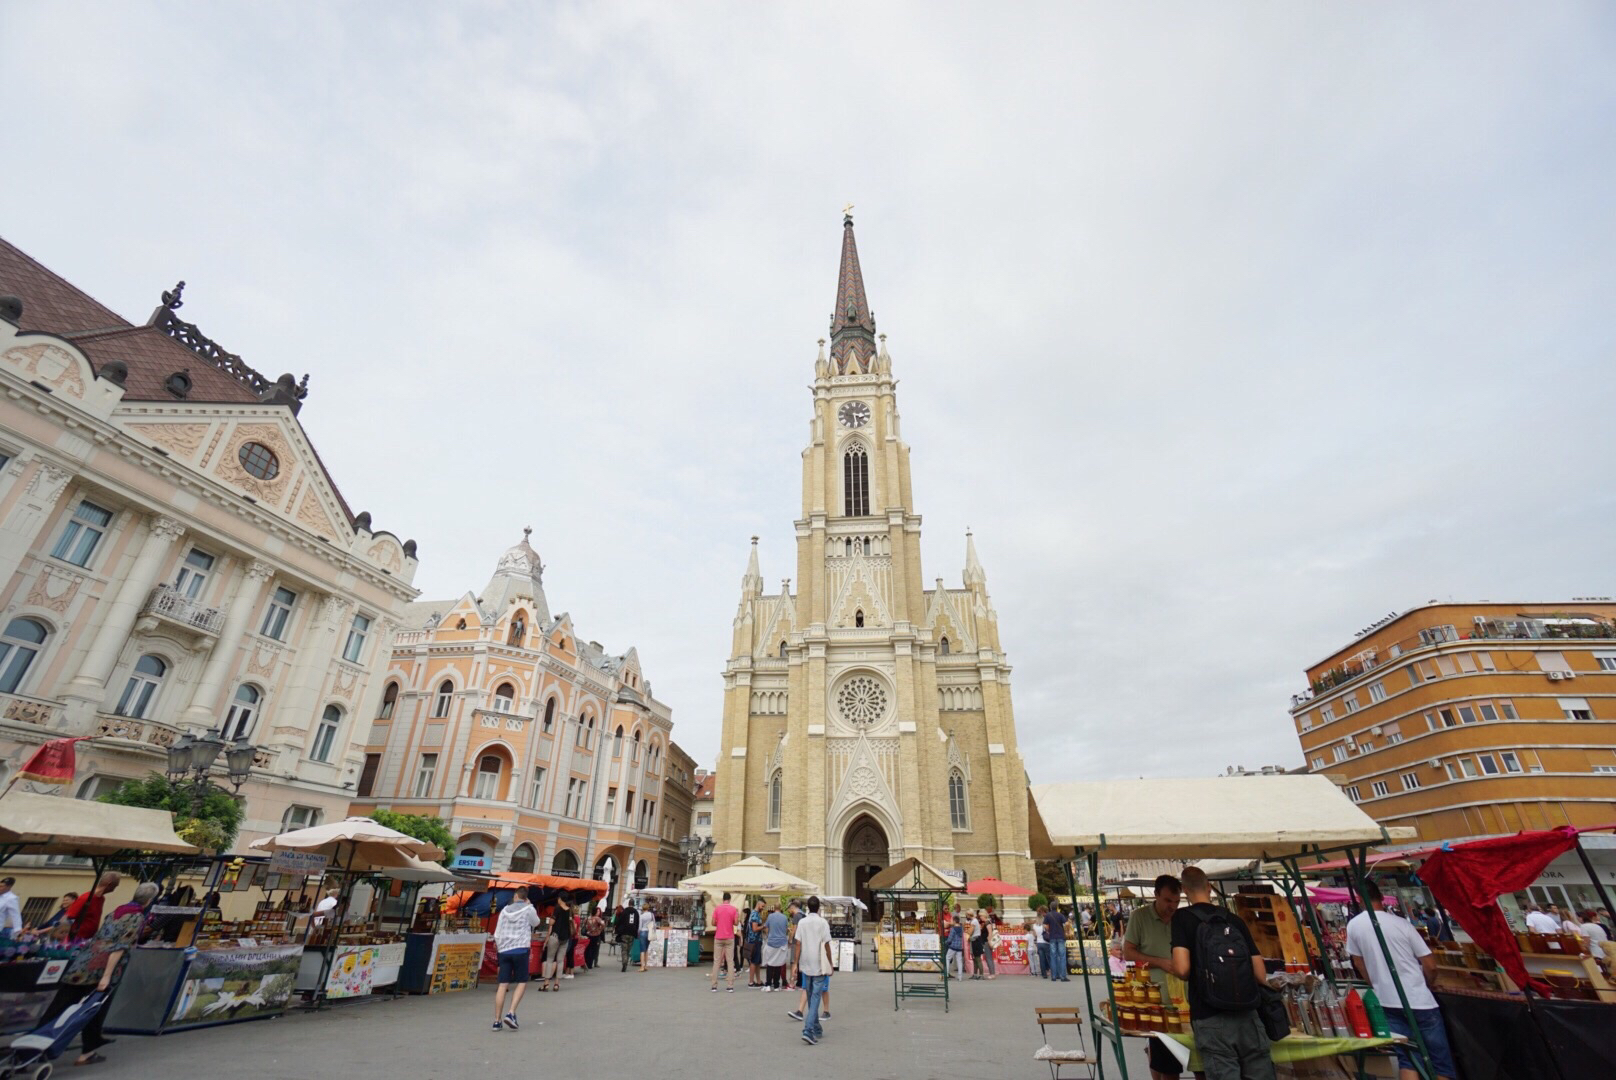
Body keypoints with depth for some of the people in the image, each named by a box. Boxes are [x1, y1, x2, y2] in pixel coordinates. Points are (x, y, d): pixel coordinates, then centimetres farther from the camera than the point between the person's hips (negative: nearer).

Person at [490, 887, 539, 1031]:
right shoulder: (528, 909, -2)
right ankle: (511, 1013, -9)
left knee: (502, 985, 6)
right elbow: (536, 924, 15)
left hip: (504, 950, 4)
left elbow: (497, 933, 10)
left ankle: (497, 1020, 6)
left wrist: (498, 944, 28)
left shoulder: (505, 910, 8)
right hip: (521, 949, -3)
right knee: (522, 982, 6)